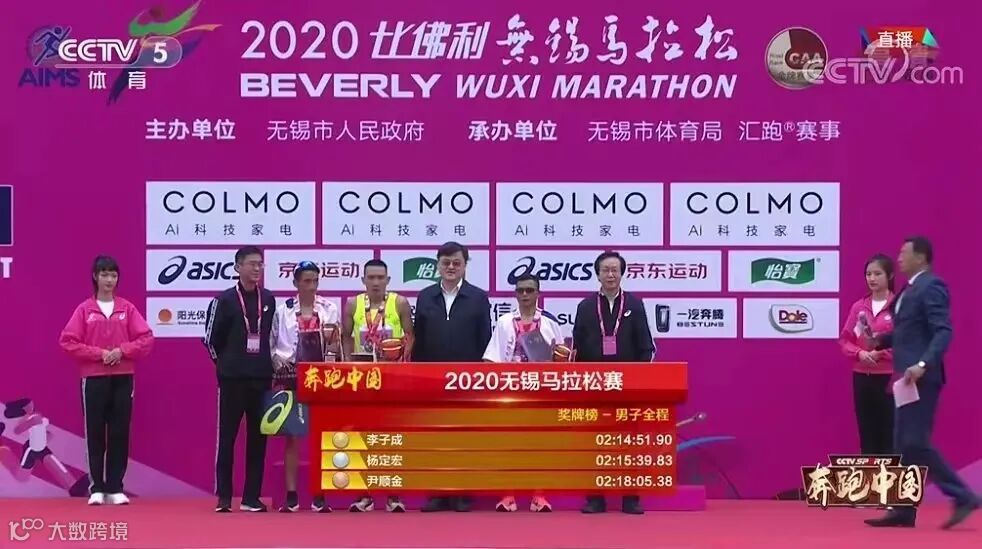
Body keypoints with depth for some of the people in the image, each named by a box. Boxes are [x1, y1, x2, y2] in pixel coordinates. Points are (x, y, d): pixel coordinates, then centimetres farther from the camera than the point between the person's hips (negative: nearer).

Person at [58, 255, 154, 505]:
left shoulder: (127, 308, 5)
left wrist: (122, 351, -13)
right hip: (94, 379, -1)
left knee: (119, 433, 1)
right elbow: (68, 342, -4)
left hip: (123, 378, 1)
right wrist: (99, 354, -12)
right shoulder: (84, 309, 2)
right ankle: (97, 488, 5)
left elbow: (147, 339, 1)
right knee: (95, 433, 0)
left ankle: (115, 488, 6)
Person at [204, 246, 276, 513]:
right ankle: (223, 498, 3)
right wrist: (225, 363, 7)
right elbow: (211, 338, 1)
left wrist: (267, 363, 12)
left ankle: (251, 497, 10)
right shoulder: (224, 300, -5)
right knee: (227, 436, -1)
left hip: (262, 378, 4)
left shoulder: (269, 300, 7)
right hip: (232, 378, -4)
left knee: (258, 438, 5)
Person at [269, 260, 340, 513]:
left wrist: (332, 342, -17)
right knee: (291, 436, 2)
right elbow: (270, 343, 7)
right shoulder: (283, 311, 3)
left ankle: (319, 497, 4)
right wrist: (277, 362, -9)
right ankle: (291, 497, 4)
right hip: (290, 378, 0)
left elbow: (335, 349, 4)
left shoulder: (330, 310, 3)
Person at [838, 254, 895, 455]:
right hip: (862, 378, 5)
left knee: (890, 435, -3)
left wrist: (881, 352, -19)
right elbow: (844, 340, 9)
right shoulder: (858, 307, 9)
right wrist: (860, 353, -9)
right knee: (867, 433, 7)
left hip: (889, 378, -4)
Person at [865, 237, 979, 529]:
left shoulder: (931, 286, -13)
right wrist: (878, 340, 9)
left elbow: (943, 331, -22)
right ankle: (904, 510, 13)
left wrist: (924, 364, -32)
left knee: (916, 442, -13)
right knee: (903, 445, 10)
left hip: (922, 377, -10)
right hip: (910, 376, 10)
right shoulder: (911, 289, 18)